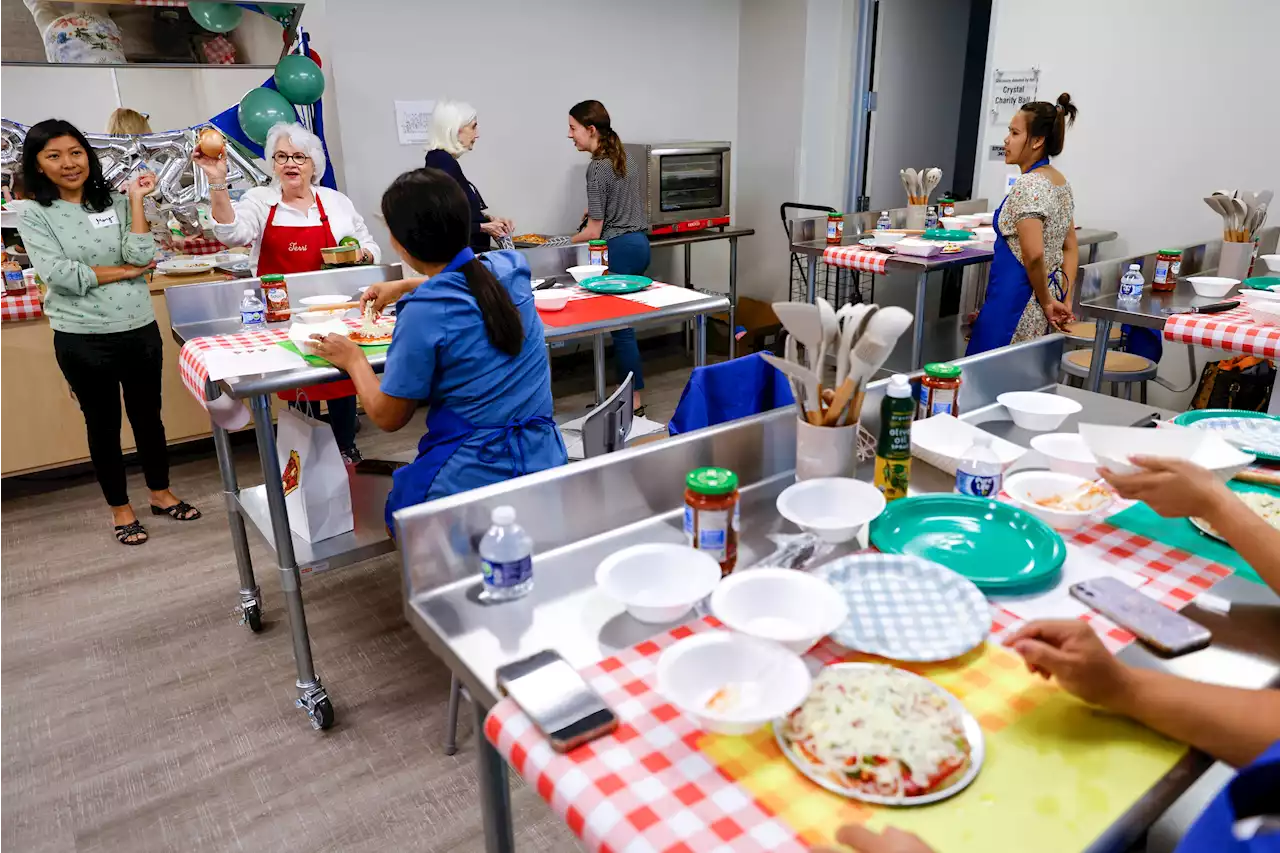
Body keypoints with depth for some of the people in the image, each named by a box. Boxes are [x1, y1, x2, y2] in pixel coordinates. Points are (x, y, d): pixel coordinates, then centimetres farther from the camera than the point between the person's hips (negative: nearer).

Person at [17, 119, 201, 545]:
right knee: (103, 423, 11)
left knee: (148, 415, 15)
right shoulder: (34, 214, -4)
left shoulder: (114, 203, 3)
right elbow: (61, 275, -15)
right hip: (82, 339, -2)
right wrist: (125, 271, -9)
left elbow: (142, 255, -11)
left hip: (140, 330, 2)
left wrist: (136, 199, -9)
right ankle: (120, 509, 26)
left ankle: (161, 493, 33)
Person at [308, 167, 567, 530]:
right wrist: (405, 287, 28)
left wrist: (353, 359, 8)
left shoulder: (424, 312, -21)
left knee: (398, 511, 28)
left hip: (473, 481, -5)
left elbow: (387, 417, -7)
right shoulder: (511, 267, -4)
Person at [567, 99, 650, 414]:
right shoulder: (627, 160, 12)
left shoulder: (597, 167, -14)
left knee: (620, 323, -3)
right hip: (640, 243, 9)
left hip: (620, 248, -9)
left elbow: (594, 230, -14)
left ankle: (634, 401, 2)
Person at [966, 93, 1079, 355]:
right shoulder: (1061, 183, 13)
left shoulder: (1027, 185, -16)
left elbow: (1033, 255, -22)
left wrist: (1046, 302, -10)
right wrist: (1064, 300, 13)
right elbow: (1071, 248, 16)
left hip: (1015, 303, -10)